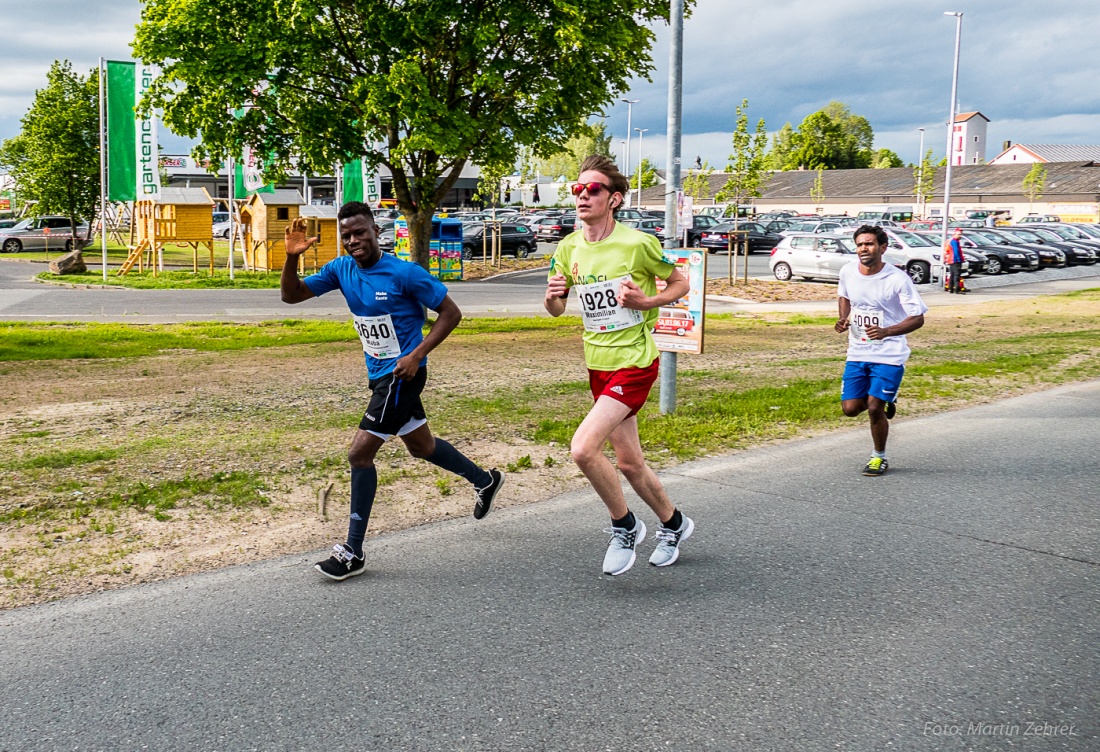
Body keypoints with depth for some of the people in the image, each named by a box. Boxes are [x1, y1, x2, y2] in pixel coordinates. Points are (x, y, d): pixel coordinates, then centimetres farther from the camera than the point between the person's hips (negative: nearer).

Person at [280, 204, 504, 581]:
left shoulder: (405, 273, -18)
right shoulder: (341, 269, 0)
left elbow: (451, 313, -12)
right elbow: (291, 295, 1)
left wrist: (416, 355, -21)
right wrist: (292, 257, -18)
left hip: (402, 375, -8)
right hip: (379, 375, 8)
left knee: (359, 453, -11)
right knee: (420, 446, 23)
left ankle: (352, 552, -2)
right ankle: (485, 480, 47)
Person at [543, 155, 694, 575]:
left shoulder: (637, 244, -14)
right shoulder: (568, 248, 2)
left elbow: (680, 284, 0)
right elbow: (556, 310, 10)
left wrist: (646, 301, -19)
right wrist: (553, 296, -13)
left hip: (634, 362, -7)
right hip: (598, 366, 7)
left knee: (583, 448, -20)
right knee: (628, 463, 14)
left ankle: (624, 526, 4)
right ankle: (673, 523, 39)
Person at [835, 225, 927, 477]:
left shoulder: (898, 279, -15)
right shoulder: (847, 271, -1)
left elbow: (918, 319, -12)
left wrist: (886, 331, -28)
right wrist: (843, 319, 2)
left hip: (889, 355, -5)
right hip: (857, 352, 5)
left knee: (874, 408, -11)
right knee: (850, 408, -2)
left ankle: (879, 457, 15)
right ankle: (884, 401, 32)